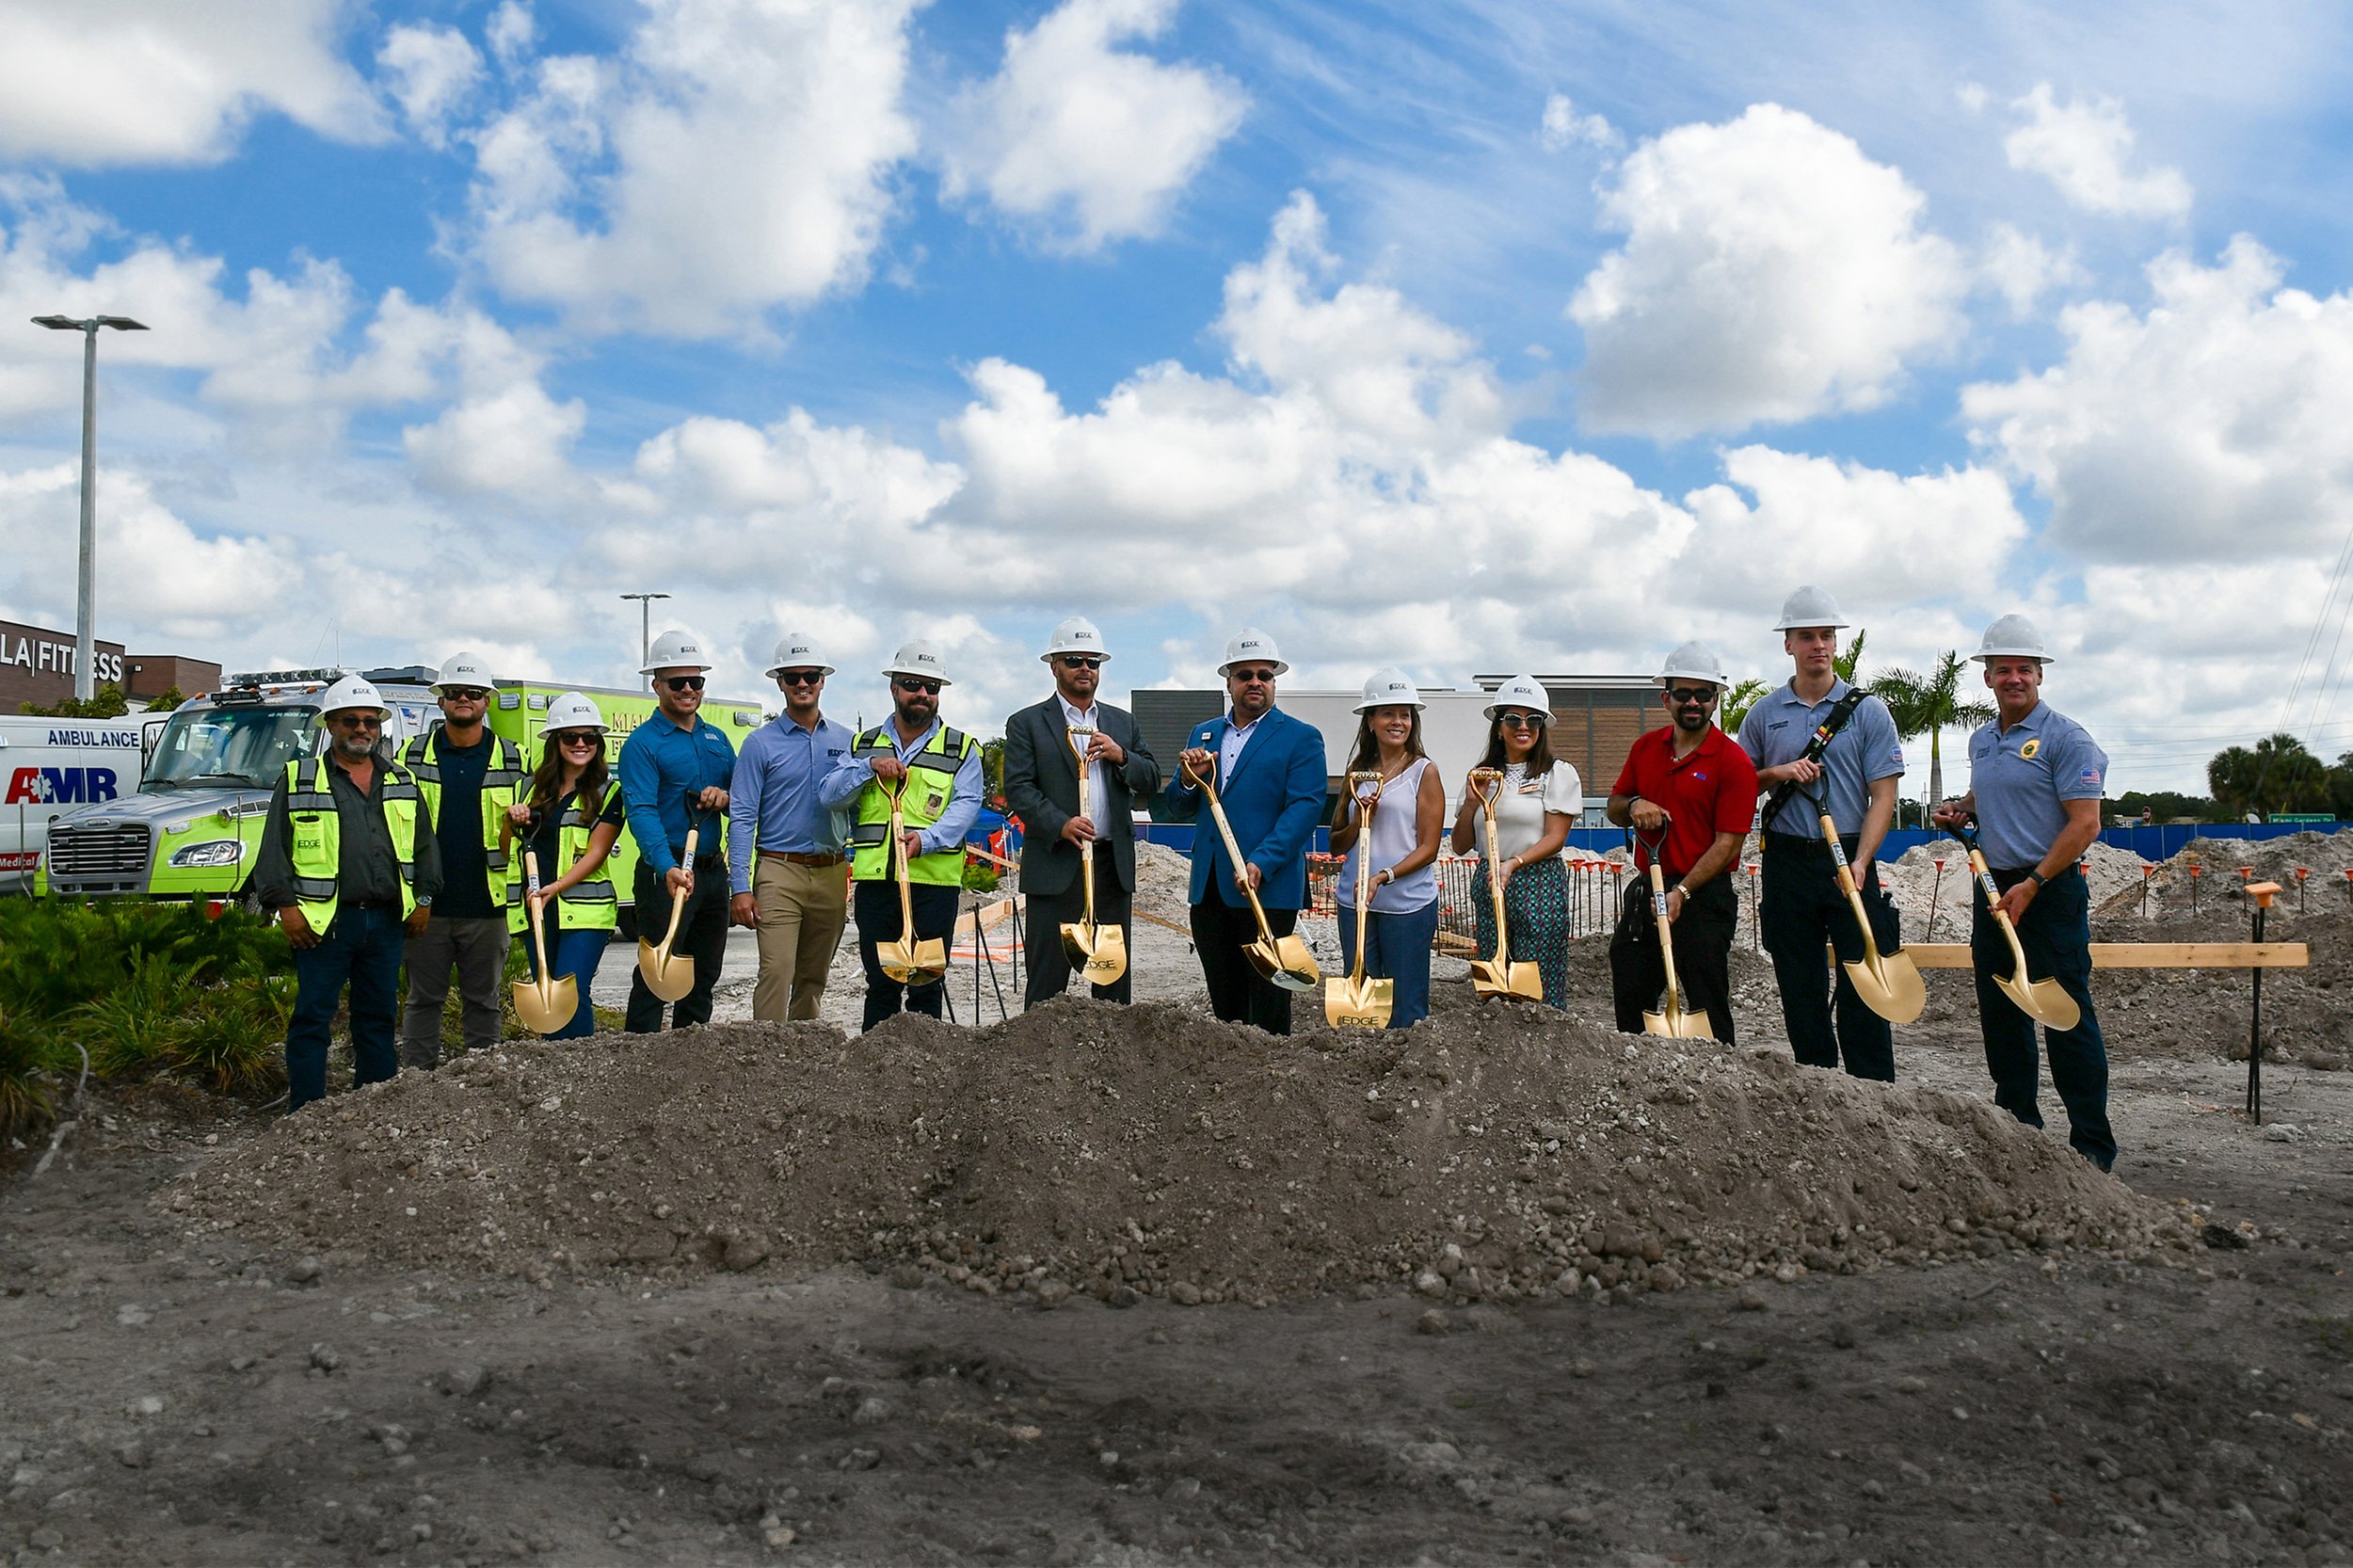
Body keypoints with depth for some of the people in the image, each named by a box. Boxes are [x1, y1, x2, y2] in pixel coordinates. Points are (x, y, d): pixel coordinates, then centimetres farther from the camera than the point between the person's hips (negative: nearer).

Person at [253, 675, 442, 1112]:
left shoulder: (401, 782, 14)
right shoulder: (298, 780, 3)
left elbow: (424, 845, 16)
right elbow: (273, 850, 0)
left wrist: (424, 897, 8)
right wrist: (284, 904, -9)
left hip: (386, 921, 4)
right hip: (324, 921, -3)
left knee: (378, 1016, 11)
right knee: (312, 1016, -1)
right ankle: (306, 1112, 6)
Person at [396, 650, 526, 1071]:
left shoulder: (511, 759, 7)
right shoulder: (415, 756, 7)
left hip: (487, 905, 0)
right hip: (429, 904, 0)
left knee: (483, 1000, 8)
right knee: (424, 999, 5)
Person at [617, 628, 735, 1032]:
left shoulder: (717, 739, 14)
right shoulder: (643, 743, -8)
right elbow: (641, 812, -20)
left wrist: (725, 798, -9)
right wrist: (667, 869, -35)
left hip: (713, 871, 7)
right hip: (668, 872, -7)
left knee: (704, 975, 15)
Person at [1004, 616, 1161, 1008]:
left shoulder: (1122, 722, 18)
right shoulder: (1027, 723, 5)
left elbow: (1151, 783, 13)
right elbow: (1018, 788, -6)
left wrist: (1121, 756, -7)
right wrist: (1060, 824, -21)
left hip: (1114, 865, 4)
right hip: (1055, 865, -4)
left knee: (1115, 975, 8)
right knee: (1048, 976, -2)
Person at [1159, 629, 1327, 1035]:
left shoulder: (1301, 737, 0)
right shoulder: (1203, 734, 17)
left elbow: (1305, 807, -11)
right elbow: (1176, 812, 17)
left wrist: (1260, 864, -22)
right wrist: (1188, 780, -7)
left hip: (1268, 888, -5)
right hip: (1209, 890, 5)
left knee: (1267, 1001, -1)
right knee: (1224, 1001, 11)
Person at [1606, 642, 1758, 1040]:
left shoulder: (1734, 762, -9)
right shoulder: (1645, 747, 9)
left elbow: (1728, 844, -13)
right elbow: (1614, 809, 18)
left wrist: (1681, 892, -21)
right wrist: (1633, 806, -5)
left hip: (1703, 898, -6)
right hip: (1645, 889, 6)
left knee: (1707, 1011, 0)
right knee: (1630, 1006, 12)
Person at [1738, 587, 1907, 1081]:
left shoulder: (1867, 710, 1)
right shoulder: (1764, 713, 8)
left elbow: (1883, 793, -3)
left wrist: (1861, 861, -16)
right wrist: (1779, 773, -7)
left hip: (1850, 859, -2)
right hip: (1787, 860, 2)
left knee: (1862, 983, -4)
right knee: (1800, 985, 7)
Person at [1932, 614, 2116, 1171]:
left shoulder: (2065, 737, -9)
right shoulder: (1981, 740, 13)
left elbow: (2085, 822, -15)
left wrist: (2032, 885, -18)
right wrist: (1961, 809, 9)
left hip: (2050, 890, -7)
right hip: (1993, 889, 7)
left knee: (2066, 1016, -5)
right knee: (2000, 1014, 11)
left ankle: (2092, 1145, 3)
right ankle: (2017, 1123, 23)